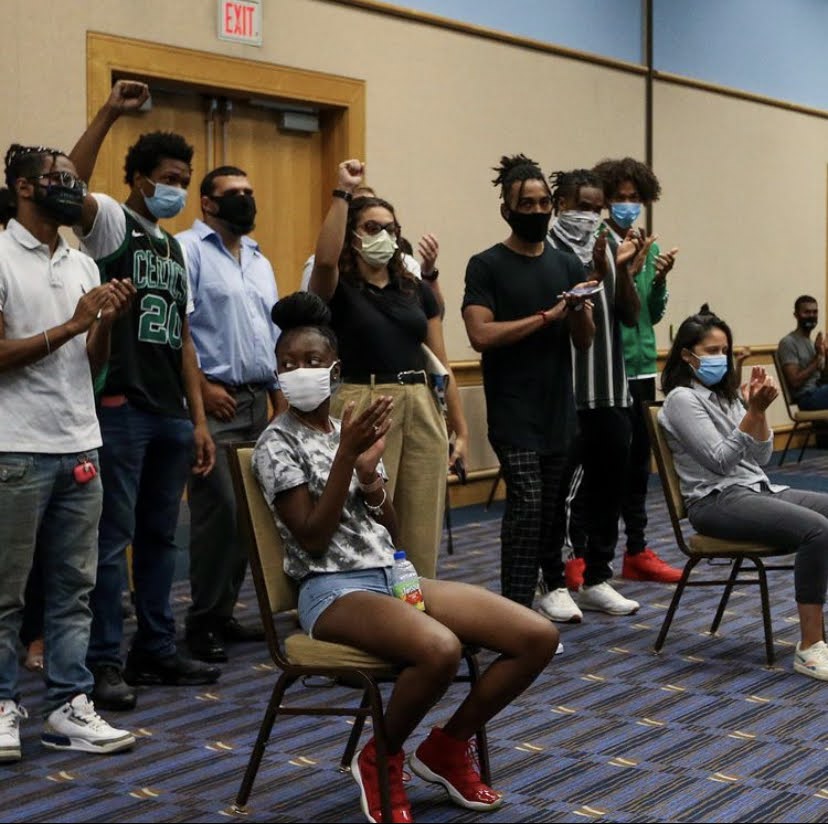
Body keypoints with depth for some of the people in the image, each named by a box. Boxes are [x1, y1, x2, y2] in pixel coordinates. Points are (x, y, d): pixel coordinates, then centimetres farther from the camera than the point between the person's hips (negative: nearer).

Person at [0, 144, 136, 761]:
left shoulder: (84, 266, 14)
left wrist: (108, 322, -3)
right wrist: (71, 325, -14)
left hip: (80, 447, 6)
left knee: (74, 586, 7)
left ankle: (69, 707, 13)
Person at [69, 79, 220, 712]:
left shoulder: (175, 249, 20)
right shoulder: (110, 222, -1)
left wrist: (198, 418, 14)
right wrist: (108, 115, -27)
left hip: (172, 416, 8)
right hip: (121, 408, -7)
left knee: (160, 536, 13)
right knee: (113, 538, -3)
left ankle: (156, 650, 23)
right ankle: (104, 662, 4)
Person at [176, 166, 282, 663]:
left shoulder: (259, 259, 21)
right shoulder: (188, 250, -5)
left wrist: (280, 394, 15)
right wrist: (202, 386, -15)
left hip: (257, 400, 8)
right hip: (214, 401, -7)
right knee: (219, 510, -10)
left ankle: (225, 611, 17)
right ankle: (202, 622, 0)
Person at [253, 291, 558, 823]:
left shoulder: (352, 430, 15)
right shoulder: (277, 443, -4)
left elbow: (393, 534, 13)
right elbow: (313, 539, -14)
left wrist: (369, 472, -5)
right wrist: (346, 456, -17)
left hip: (395, 576, 7)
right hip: (333, 590, -7)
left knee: (539, 637, -9)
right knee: (441, 649, -38)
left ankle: (447, 748, 9)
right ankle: (381, 760, -8)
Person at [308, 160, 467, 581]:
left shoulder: (417, 290, 15)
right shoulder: (338, 289, 1)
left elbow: (441, 364, 15)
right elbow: (325, 259, -24)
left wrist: (461, 429, 12)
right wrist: (342, 193, -21)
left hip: (422, 411, 5)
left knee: (421, 532, 7)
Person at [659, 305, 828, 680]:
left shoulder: (726, 395, 19)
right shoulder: (682, 399, -4)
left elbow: (760, 458, 12)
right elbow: (720, 460, -15)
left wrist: (759, 410, -1)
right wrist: (753, 411, -19)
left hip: (758, 489, 8)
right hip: (717, 501, -8)